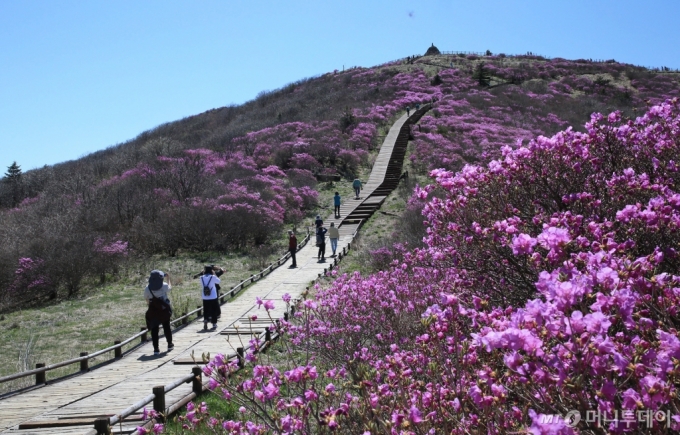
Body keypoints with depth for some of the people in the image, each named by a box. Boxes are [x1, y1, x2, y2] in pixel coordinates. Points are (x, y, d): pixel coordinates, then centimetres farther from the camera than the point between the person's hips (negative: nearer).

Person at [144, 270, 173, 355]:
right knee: (167, 327, 18)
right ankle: (170, 344, 31)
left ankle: (156, 349, -2)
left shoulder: (147, 289, -9)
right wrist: (168, 278, 25)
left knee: (154, 329, 4)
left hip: (153, 310, -1)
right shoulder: (164, 286, -10)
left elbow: (147, 300, -1)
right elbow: (170, 287, 12)